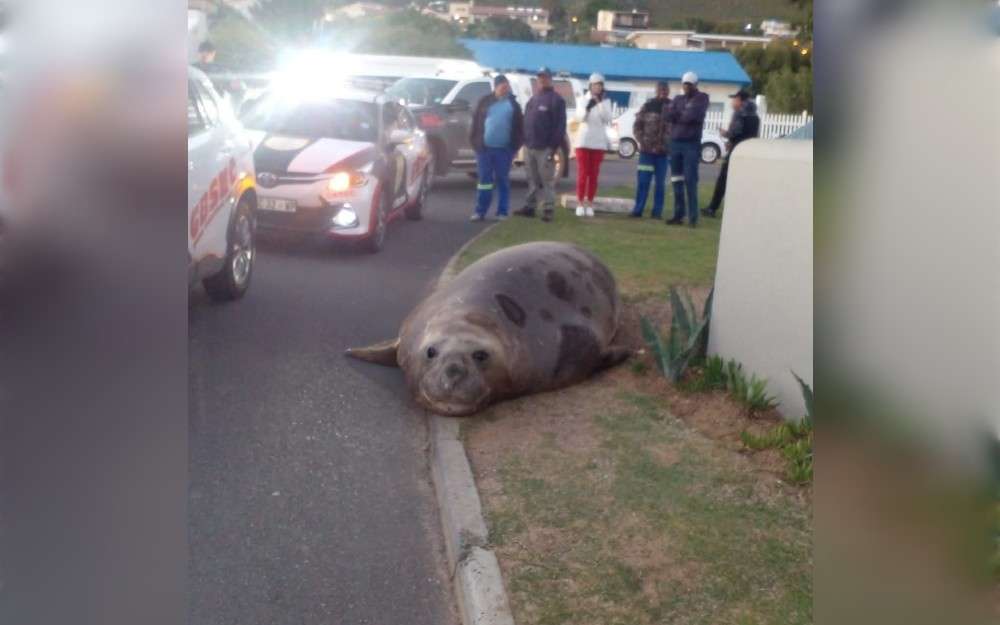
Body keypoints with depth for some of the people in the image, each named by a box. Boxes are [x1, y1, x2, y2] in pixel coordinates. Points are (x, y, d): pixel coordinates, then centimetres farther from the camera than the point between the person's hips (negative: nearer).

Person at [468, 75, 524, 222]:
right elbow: (476, 121, 6)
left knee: (503, 180, 5)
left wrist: (516, 144, 0)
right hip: (485, 147, 0)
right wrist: (475, 141, 0)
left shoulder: (513, 103, 7)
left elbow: (519, 125, 8)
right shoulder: (485, 101, 6)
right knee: (484, 179, 4)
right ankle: (480, 211, 7)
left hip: (504, 148, 0)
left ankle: (502, 212, 10)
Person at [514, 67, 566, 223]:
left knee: (547, 180, -4)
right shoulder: (533, 99, 20)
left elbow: (560, 125, -11)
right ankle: (530, 207, 18)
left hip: (544, 148, -7)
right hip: (529, 146, 7)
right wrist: (524, 141, 12)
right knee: (532, 180, 12)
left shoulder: (556, 100, -5)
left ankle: (548, 210, -2)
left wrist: (554, 146, -18)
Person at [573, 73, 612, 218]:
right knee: (582, 173, -2)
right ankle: (580, 203, 3)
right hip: (583, 140, -1)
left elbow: (607, 119, -9)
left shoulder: (606, 101, 4)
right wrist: (588, 107, -27)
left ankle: (589, 204, 7)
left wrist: (600, 102, -18)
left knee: (594, 174, 2)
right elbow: (579, 118, -10)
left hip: (599, 142, 1)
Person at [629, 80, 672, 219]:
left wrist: (670, 145, -11)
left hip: (663, 151, -1)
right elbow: (637, 125, 6)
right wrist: (642, 140, -6)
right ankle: (638, 209, 7)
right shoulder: (648, 105, 4)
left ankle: (657, 211, 10)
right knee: (643, 181, 1)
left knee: (660, 183, 4)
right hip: (646, 150, 1)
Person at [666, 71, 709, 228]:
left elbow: (694, 115, -13)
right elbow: (669, 115, -1)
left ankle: (693, 217, -10)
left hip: (691, 144, -5)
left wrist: (678, 116, -1)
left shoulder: (702, 98, 3)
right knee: (677, 181, 5)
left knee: (690, 181, -11)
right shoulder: (678, 99, 16)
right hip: (675, 142, 5)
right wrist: (686, 116, -11)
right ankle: (678, 215, 10)